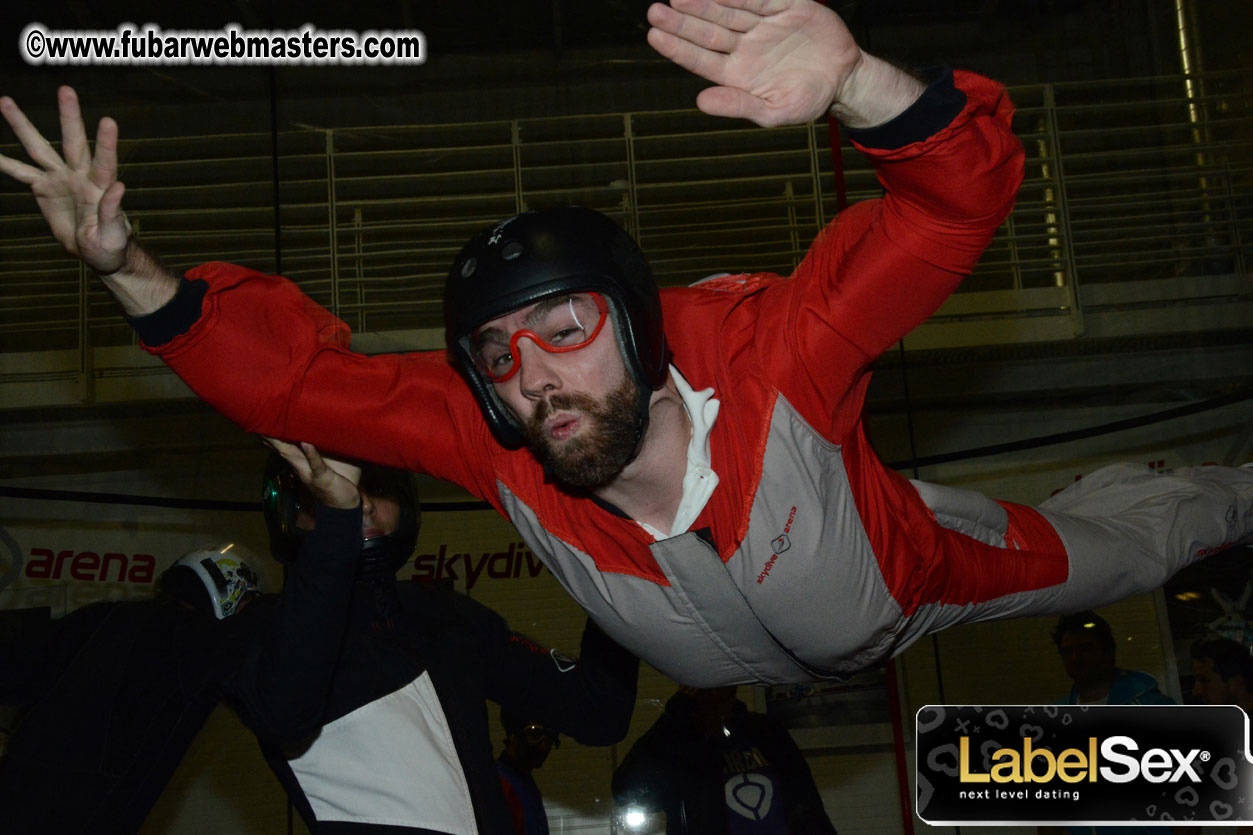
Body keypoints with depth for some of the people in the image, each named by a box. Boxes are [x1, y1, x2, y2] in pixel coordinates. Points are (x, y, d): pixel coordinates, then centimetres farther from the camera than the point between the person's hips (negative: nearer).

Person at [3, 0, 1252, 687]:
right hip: (739, 678, 3)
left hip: (908, 576, -2)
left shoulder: (770, 353, -47)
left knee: (1101, 548, 25)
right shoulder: (486, 437, -36)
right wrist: (135, 276, -48)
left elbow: (954, 202, -55)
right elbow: (295, 371, -32)